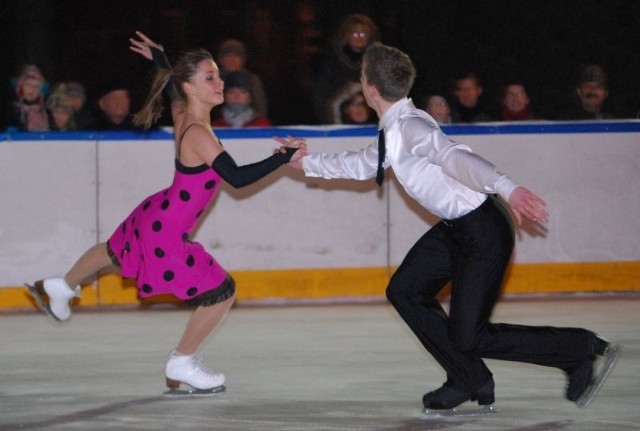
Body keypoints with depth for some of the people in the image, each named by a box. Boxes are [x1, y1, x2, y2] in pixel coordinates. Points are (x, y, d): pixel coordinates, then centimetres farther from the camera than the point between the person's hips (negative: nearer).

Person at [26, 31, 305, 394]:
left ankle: (61, 288, 67)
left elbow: (171, 85, 18)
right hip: (168, 233, -10)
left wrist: (160, 58, 35)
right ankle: (182, 365, 18)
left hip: (155, 215, 10)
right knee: (221, 292, -2)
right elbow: (237, 177, -39)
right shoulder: (198, 133, -31)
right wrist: (283, 159, -42)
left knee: (115, 252, 37)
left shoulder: (181, 112, -6)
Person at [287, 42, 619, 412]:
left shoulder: (410, 126, -20)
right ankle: (468, 381, 21)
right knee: (405, 291, 13)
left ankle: (581, 350, 3)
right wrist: (308, 162, 34)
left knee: (467, 337, -7)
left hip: (483, 231, -10)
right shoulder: (392, 131, 9)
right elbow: (361, 165, 27)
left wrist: (506, 187, -50)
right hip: (454, 228, 10)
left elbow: (456, 157, -36)